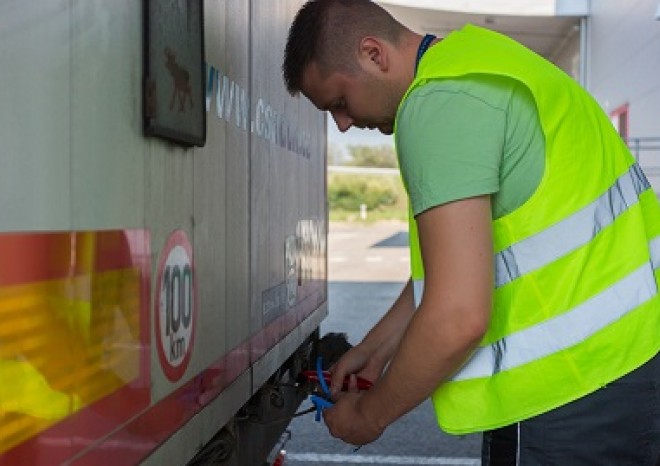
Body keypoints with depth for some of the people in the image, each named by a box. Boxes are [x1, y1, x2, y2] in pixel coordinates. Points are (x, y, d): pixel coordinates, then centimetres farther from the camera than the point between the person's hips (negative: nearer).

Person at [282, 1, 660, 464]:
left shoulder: (440, 102, -20)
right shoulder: (472, 60, 11)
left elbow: (457, 319, -25)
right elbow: (456, 261, 18)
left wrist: (368, 416, -9)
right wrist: (375, 348, 20)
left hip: (577, 388, -10)